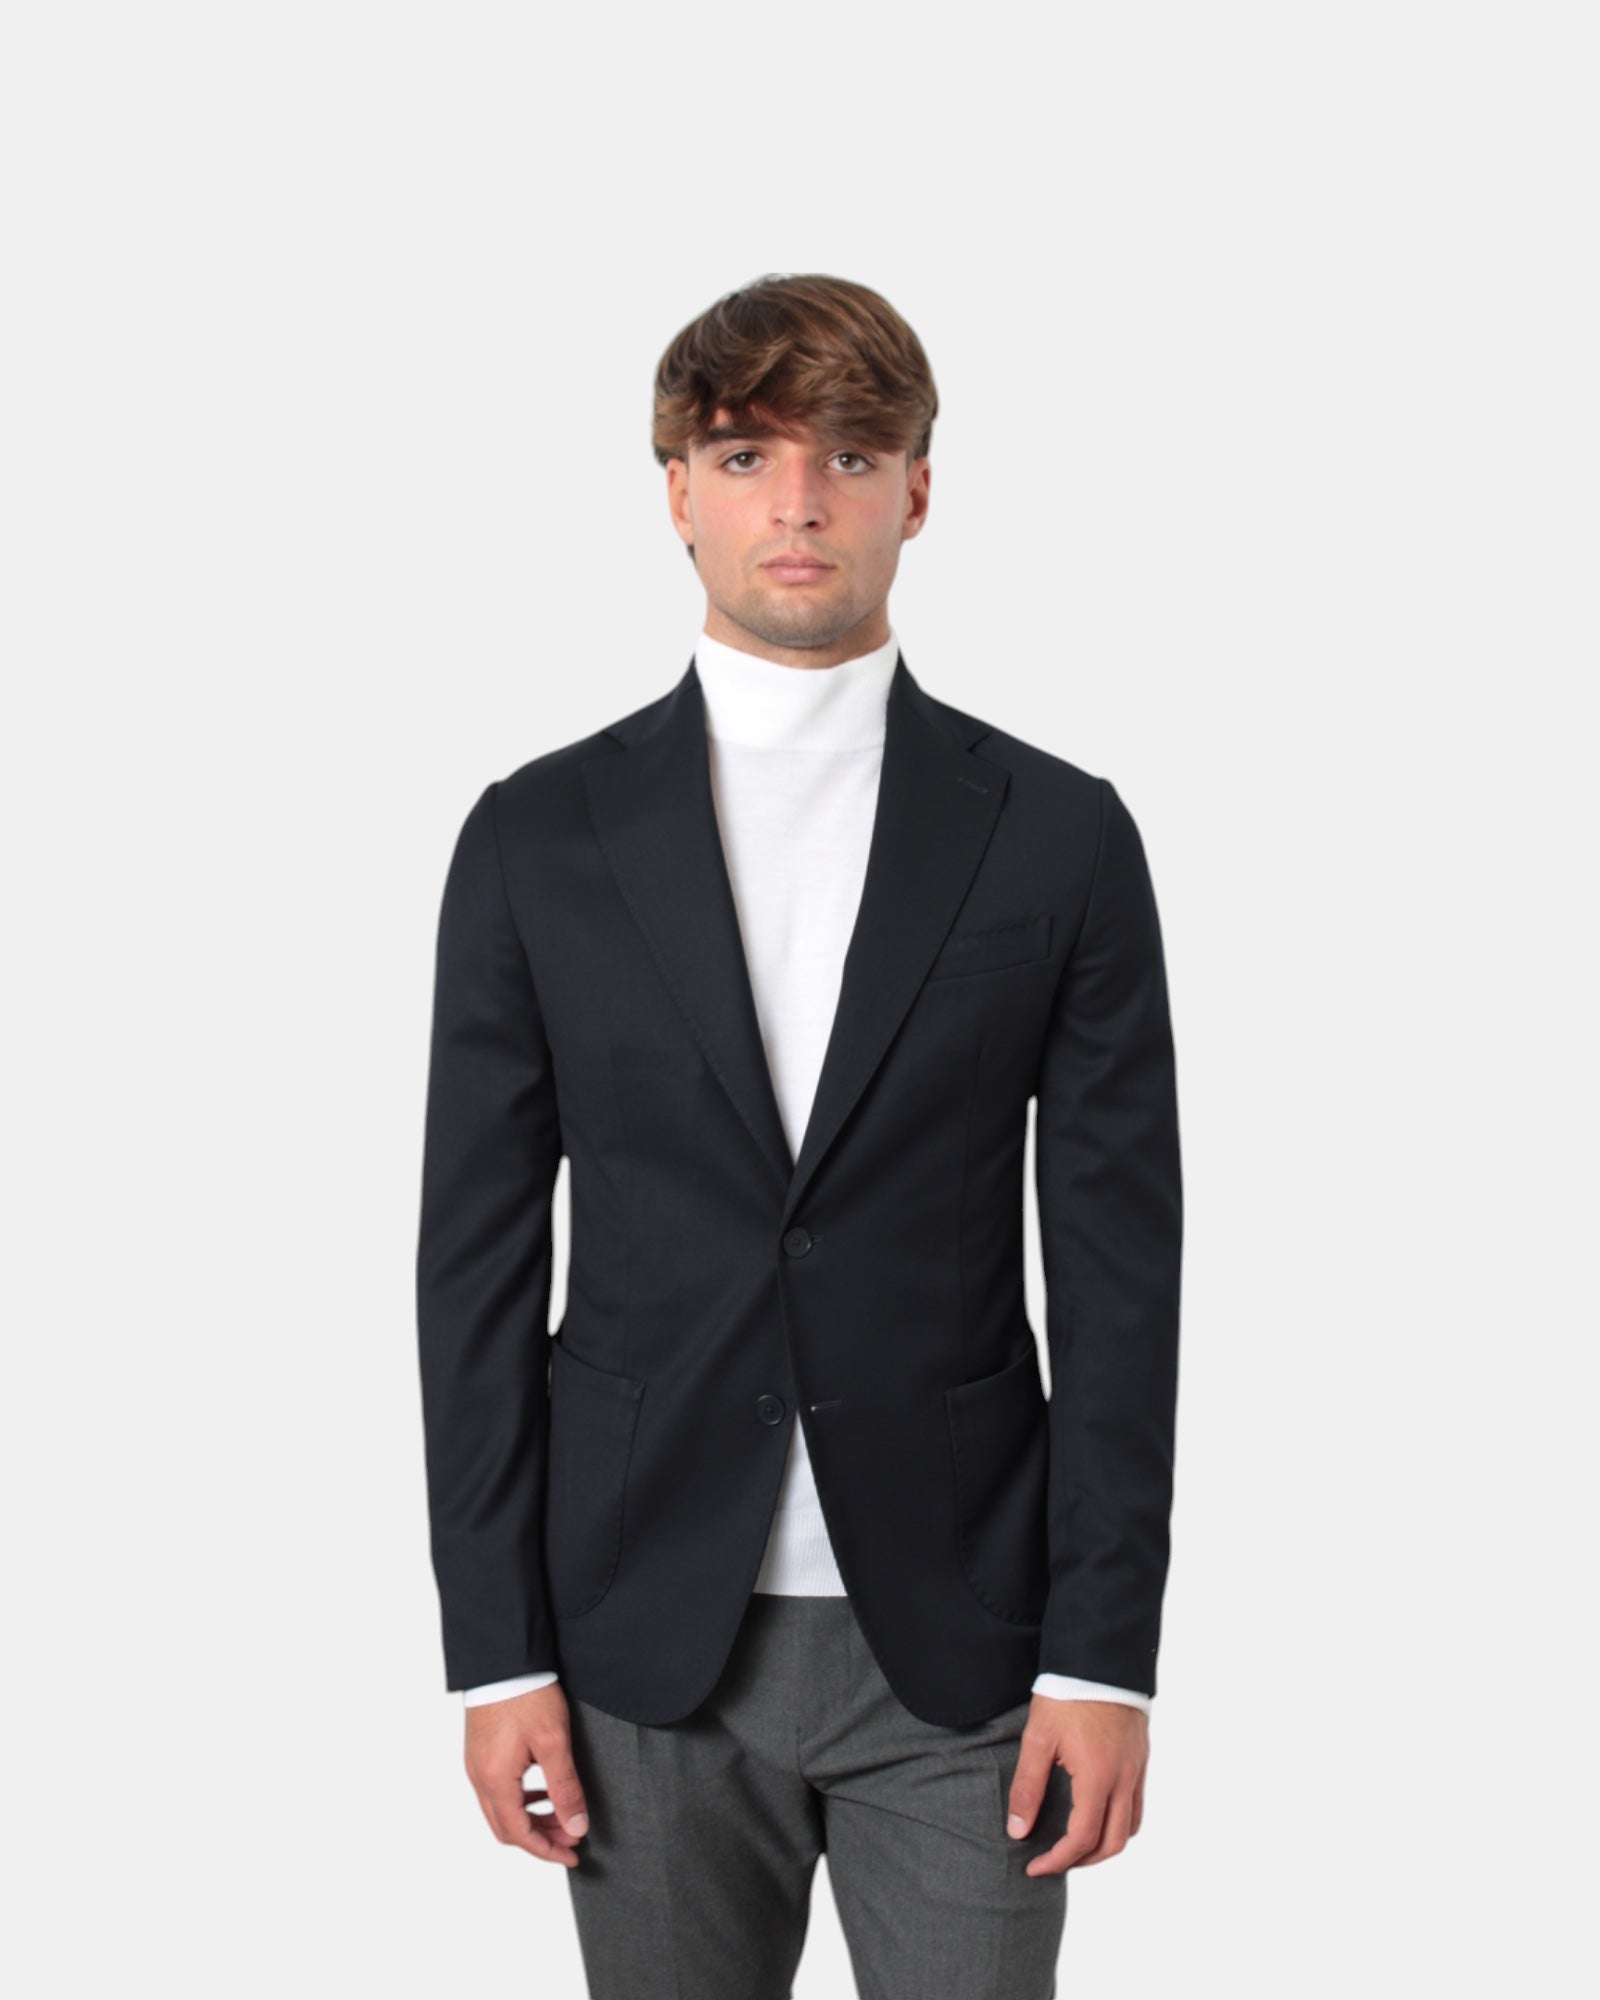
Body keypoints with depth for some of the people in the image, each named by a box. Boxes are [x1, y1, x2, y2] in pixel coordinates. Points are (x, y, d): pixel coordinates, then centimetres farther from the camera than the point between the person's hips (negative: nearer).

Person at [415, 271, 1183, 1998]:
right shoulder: (538, 837, 2)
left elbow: (1119, 1268, 0)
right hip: (648, 1641, 1)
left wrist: (1104, 1656, -5)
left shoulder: (1058, 836, 0)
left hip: (962, 1639, 0)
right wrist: (497, 1655, -2)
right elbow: (478, 1259, 2)